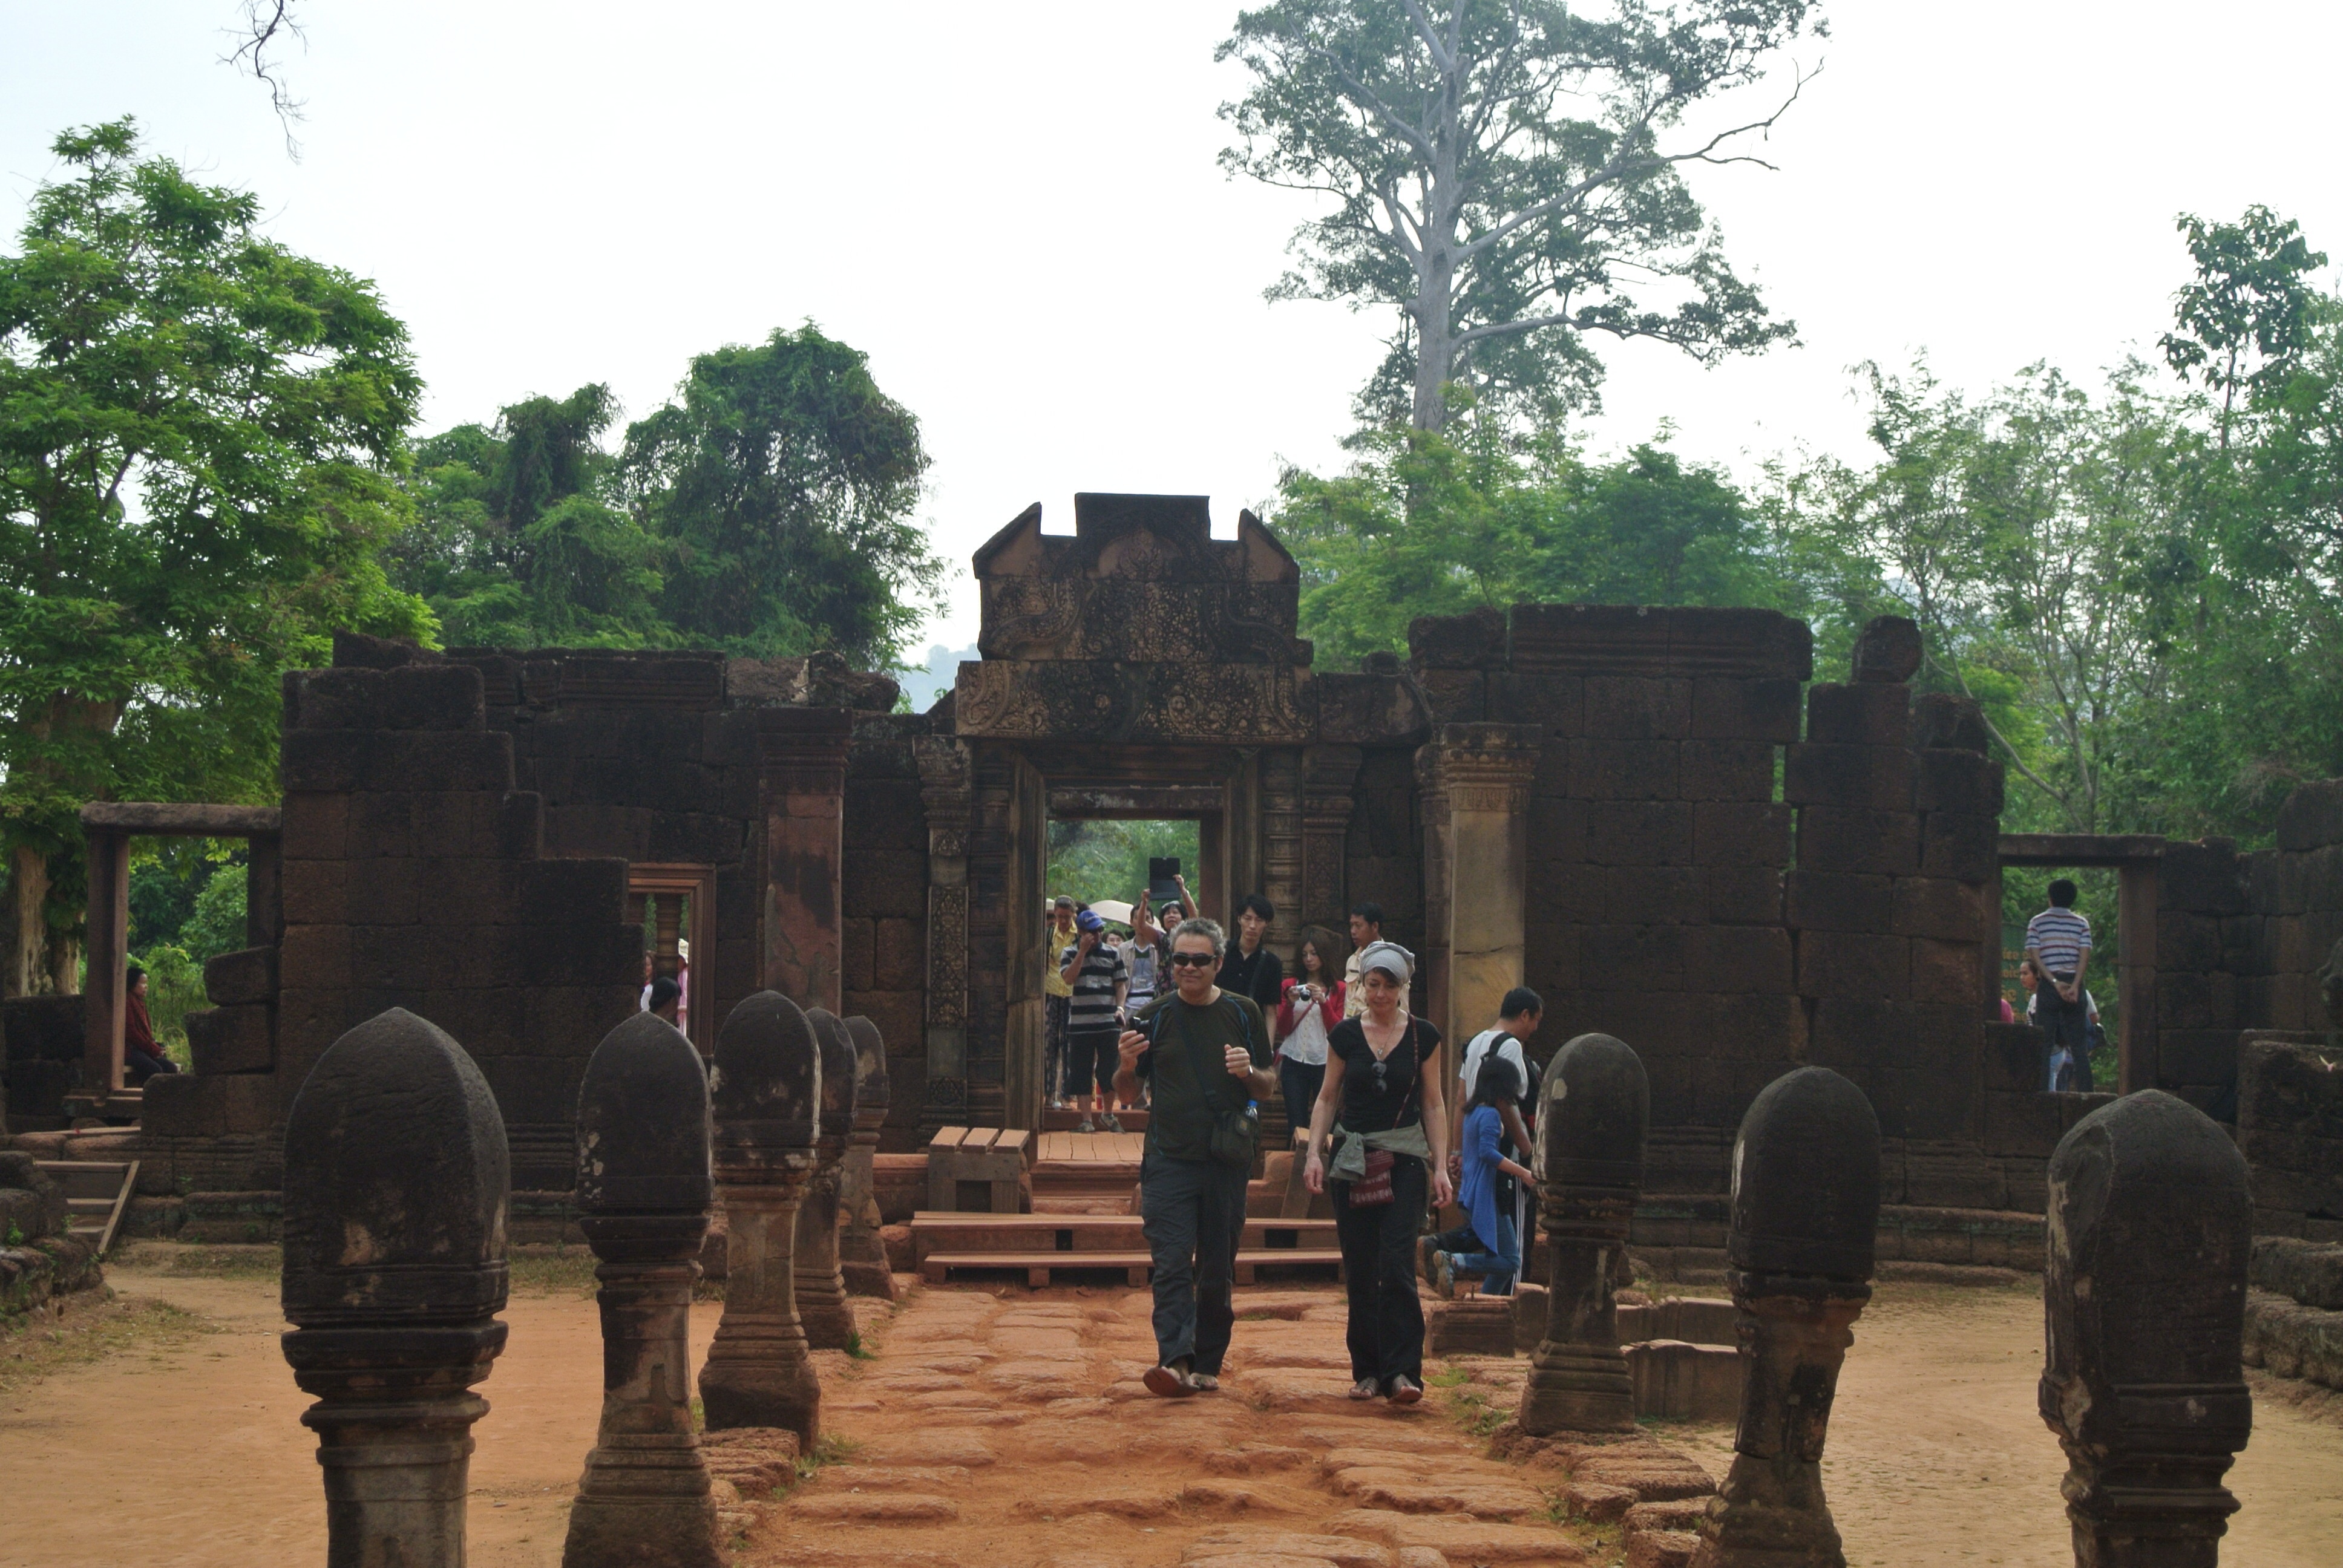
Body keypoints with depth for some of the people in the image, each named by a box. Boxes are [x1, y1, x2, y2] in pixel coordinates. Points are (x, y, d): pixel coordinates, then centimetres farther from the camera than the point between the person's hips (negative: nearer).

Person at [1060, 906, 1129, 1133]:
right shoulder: (1070, 954, 4)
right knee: (1082, 1073, 1)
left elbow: (1121, 984, 11)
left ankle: (1108, 1114, 23)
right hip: (1080, 1022, -1)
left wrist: (1119, 1007, -4)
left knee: (1109, 1071, 4)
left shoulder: (1113, 953, 9)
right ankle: (1087, 1119, 8)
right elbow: (1068, 978, -12)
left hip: (1108, 1022, 1)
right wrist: (1083, 951, -12)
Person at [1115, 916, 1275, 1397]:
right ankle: (1175, 1361, -20)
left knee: (1218, 1270, 7)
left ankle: (1207, 1365, 17)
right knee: (1172, 1264, -12)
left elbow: (1267, 1089, 12)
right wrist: (1127, 1066, -12)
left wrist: (1249, 1072, -10)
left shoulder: (1243, 1013, 7)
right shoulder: (1155, 1016, 6)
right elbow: (1127, 1093, 10)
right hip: (1169, 1159, -1)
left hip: (1228, 1159, 1)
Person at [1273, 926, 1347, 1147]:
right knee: (1297, 1126, -1)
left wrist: (1323, 1002, -14)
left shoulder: (1338, 990, 5)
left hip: (1324, 1062, -2)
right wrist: (1290, 1004, -10)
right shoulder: (1290, 986, 11)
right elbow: (1283, 1030, 7)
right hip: (1294, 1062, 2)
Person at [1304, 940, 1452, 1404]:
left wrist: (1441, 1166, -1)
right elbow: (1327, 1099, 9)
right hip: (1352, 1157, 2)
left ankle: (1401, 1372, -13)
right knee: (1359, 1271, 4)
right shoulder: (1345, 1036, 5)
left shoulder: (1423, 1037, 3)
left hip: (1404, 1160, -2)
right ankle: (1367, 1370, 13)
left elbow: (1434, 1104, 5)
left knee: (1397, 1266, -13)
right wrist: (1314, 1152, -4)